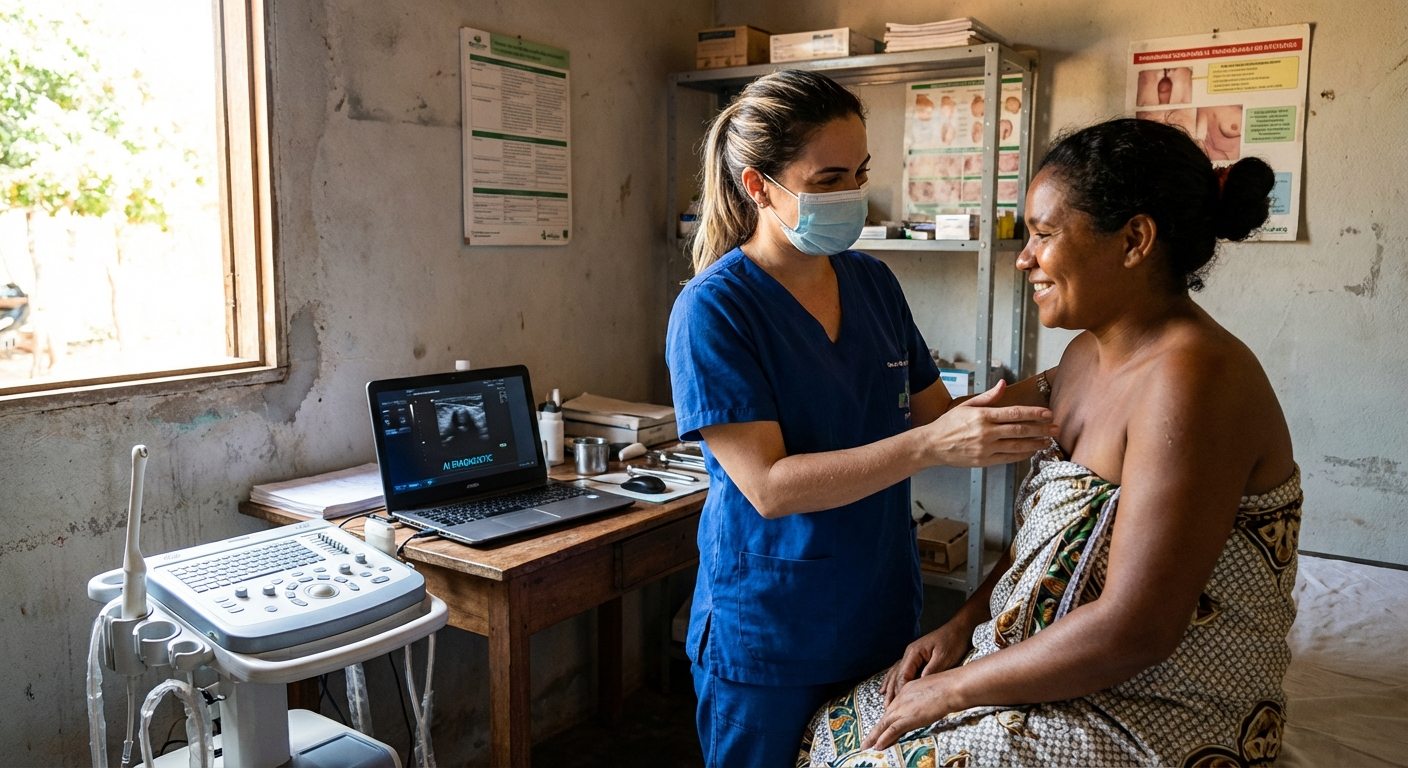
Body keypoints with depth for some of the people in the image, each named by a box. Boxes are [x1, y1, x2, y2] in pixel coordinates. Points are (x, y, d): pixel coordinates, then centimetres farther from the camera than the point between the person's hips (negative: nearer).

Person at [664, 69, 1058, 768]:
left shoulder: (873, 284, 2)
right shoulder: (712, 309, -16)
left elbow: (934, 417, 6)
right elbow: (768, 486, -23)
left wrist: (1013, 417, -14)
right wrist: (930, 446, -32)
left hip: (884, 611, 6)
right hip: (768, 638, -5)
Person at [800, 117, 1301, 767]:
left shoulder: (1190, 378, -25)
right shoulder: (1086, 355, 4)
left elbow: (1133, 631, -28)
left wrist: (956, 687, -18)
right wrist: (965, 621, 1)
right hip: (1061, 676, 8)